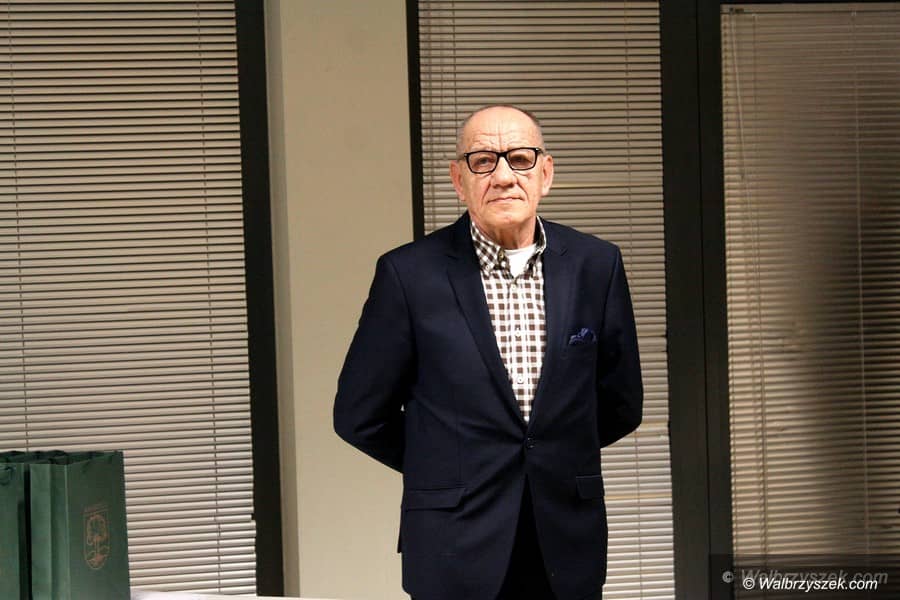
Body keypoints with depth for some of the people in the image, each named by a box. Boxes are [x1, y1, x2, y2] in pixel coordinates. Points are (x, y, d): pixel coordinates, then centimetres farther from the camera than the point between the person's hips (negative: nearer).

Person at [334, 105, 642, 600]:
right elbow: (359, 416, 1)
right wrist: (440, 468, 9)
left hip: (568, 547, 2)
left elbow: (620, 405, 12)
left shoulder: (596, 265, 2)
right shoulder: (409, 274, -7)